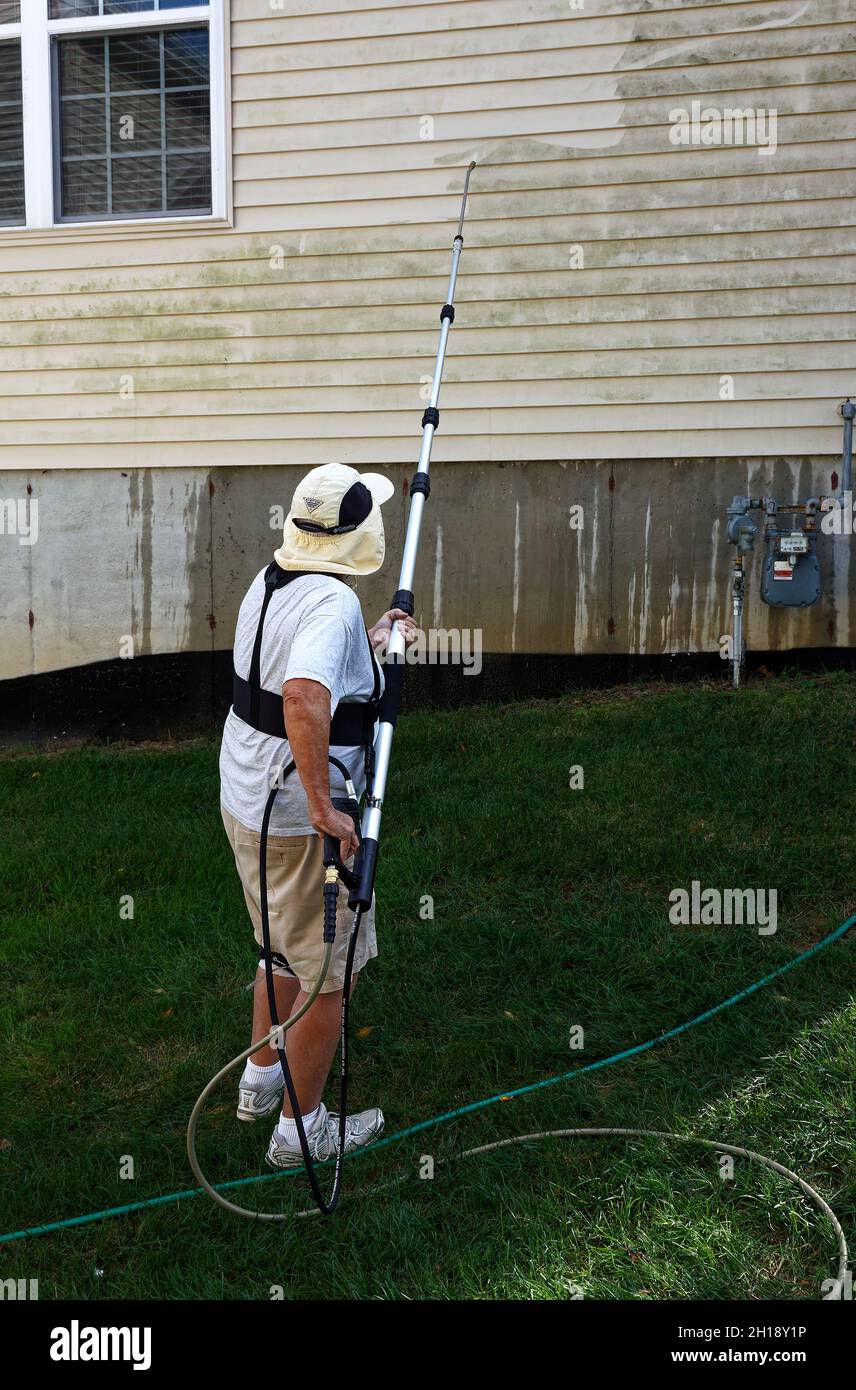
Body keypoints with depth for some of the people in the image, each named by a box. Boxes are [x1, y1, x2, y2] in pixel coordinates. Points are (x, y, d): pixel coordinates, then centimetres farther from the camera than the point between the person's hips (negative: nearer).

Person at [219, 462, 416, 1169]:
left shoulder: (270, 582, 4)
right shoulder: (333, 603, -25)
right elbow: (303, 697, -43)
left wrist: (372, 645, 29)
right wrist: (323, 806, -36)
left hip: (246, 801, 9)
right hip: (300, 823, -9)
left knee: (284, 951, 27)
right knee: (327, 972, 8)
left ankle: (262, 1079, 44)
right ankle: (301, 1128, 23)